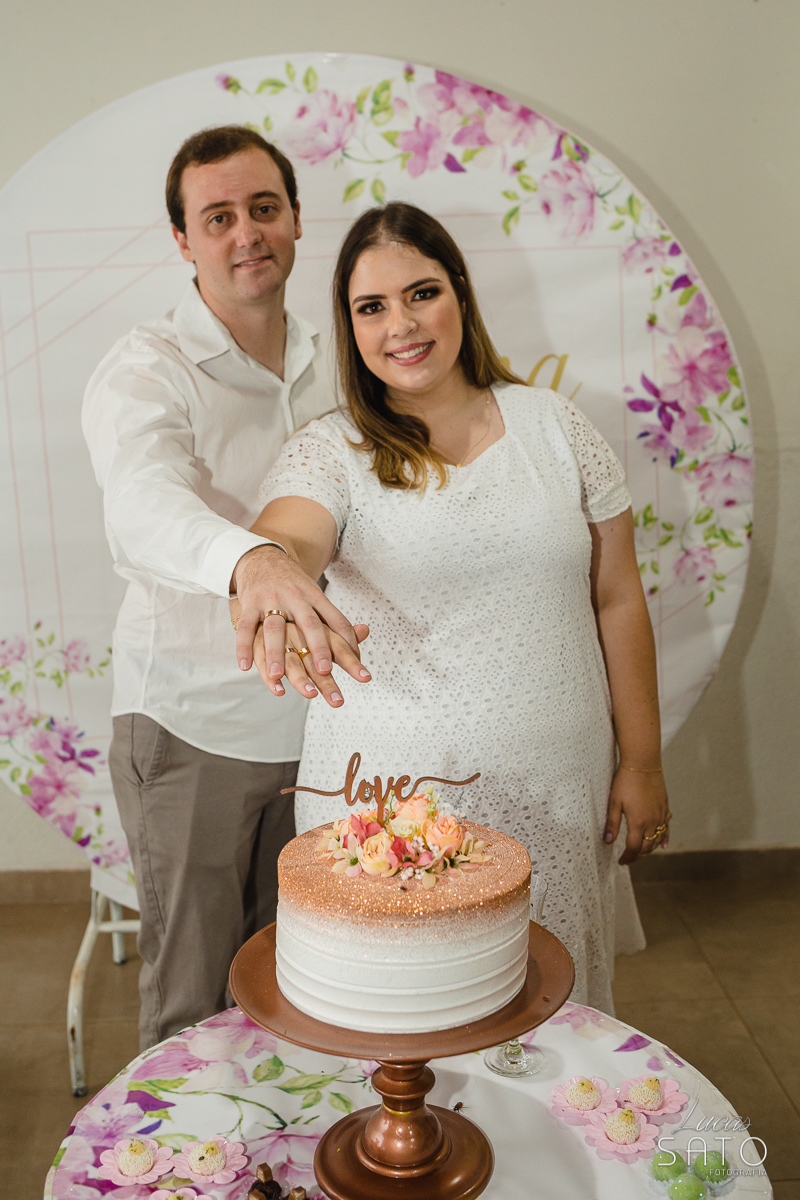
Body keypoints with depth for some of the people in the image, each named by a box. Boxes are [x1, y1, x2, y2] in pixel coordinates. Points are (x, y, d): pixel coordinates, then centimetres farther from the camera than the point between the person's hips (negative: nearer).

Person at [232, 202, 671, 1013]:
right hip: (390, 792, -1)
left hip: (555, 790, 2)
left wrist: (642, 762, 4)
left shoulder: (553, 425, 3)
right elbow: (282, 542, -24)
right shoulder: (328, 453, -2)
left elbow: (617, 599, 5)